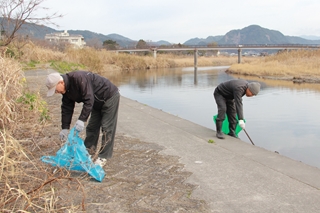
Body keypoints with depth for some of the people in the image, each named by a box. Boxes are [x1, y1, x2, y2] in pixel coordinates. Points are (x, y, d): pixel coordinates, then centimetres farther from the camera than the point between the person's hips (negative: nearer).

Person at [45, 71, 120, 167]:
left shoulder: (79, 79, -32)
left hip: (110, 96, -9)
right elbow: (66, 108, 3)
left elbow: (89, 100, -35)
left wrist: (81, 120, -37)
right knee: (92, 127, 12)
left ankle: (103, 157, -4)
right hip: (98, 102, 9)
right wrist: (65, 128, 1)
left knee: (107, 128, -9)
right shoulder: (66, 89, -2)